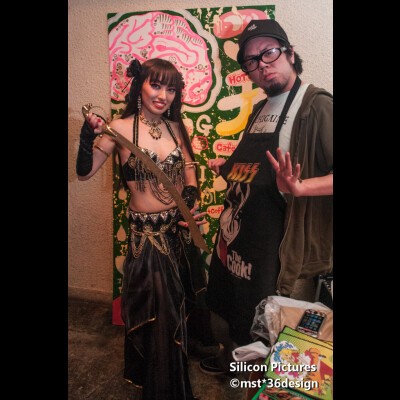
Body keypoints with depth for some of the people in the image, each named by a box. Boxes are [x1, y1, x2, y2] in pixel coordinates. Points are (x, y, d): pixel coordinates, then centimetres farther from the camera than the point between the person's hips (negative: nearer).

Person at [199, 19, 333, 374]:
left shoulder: (317, 105, -13)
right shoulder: (260, 109, 12)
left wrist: (297, 187, -36)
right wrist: (227, 167, 10)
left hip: (272, 241, -8)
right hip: (236, 229, 8)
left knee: (260, 322, 12)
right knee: (226, 306, 24)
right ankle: (228, 358, 52)